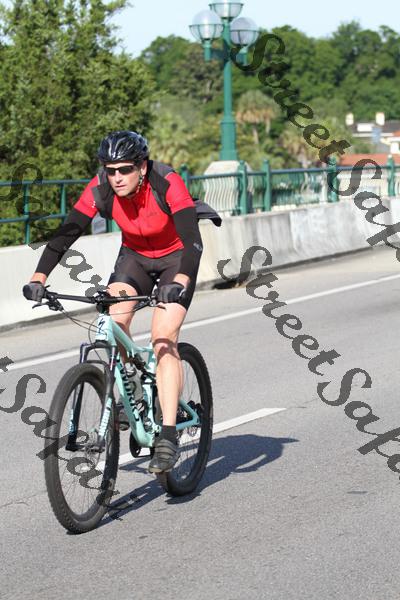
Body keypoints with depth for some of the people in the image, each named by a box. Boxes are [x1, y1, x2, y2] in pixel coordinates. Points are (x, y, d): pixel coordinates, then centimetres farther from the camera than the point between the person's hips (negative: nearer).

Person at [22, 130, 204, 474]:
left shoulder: (167, 183, -32)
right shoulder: (101, 188, -21)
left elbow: (193, 241, -39)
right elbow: (67, 233, -22)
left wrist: (180, 282, -55)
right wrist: (38, 277, -34)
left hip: (175, 257, -4)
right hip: (135, 255, 4)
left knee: (164, 340, -20)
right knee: (114, 319, -22)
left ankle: (168, 436, -20)